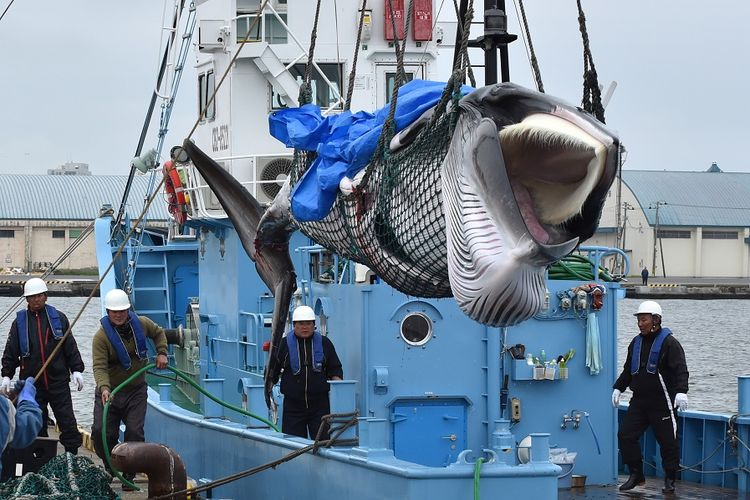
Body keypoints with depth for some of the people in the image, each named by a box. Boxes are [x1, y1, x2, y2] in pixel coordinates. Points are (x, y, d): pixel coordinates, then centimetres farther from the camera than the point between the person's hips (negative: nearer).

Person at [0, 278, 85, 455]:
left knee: (68, 424, -3)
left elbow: (71, 347, 7)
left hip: (58, 382, -1)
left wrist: (76, 370, -1)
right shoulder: (19, 322, 6)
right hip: (31, 384, 1)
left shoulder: (58, 318, 6)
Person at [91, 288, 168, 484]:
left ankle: (129, 474, 5)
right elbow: (100, 366, -28)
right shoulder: (101, 336, -18)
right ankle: (110, 466, 20)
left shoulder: (141, 324, -4)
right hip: (110, 391, -2)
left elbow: (158, 333, 19)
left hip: (136, 390, 2)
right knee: (101, 431, -8)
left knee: (134, 432, -8)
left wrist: (162, 353, 5)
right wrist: (104, 388, -44)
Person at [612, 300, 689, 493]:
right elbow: (628, 370, 25)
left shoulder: (669, 343, -8)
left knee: (667, 441, 0)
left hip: (662, 402, -6)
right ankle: (636, 475, 10)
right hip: (639, 401, 6)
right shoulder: (636, 343, 14)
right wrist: (618, 388, 18)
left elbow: (680, 369, -17)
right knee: (625, 435, -1)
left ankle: (670, 480, 13)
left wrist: (681, 391, -29)